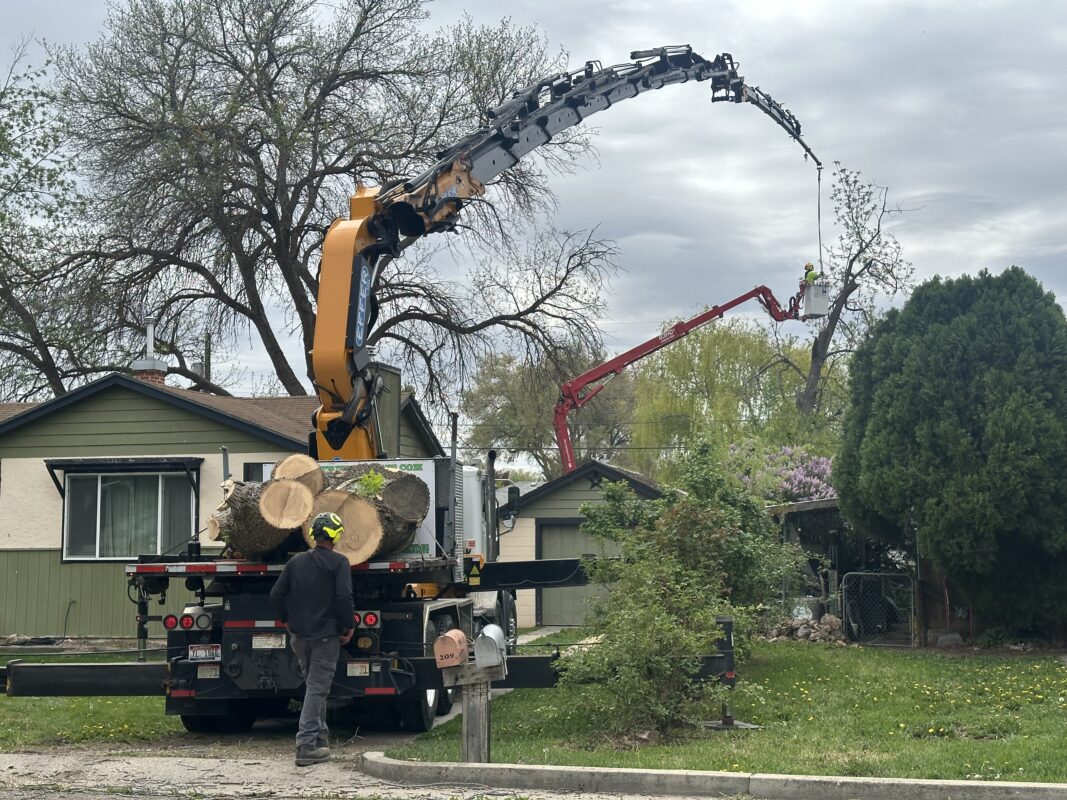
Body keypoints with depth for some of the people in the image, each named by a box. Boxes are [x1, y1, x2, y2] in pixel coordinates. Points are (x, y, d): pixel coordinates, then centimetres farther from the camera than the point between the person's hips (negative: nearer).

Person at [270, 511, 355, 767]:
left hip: (299, 635, 5)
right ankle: (306, 746, -8)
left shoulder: (296, 562, 7)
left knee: (314, 685, 21)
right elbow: (344, 597, -18)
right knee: (317, 688, -4)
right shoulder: (339, 563, -8)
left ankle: (320, 736, 26)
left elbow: (276, 594, 7)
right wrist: (348, 626, -6)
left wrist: (287, 620, 19)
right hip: (326, 635, -5)